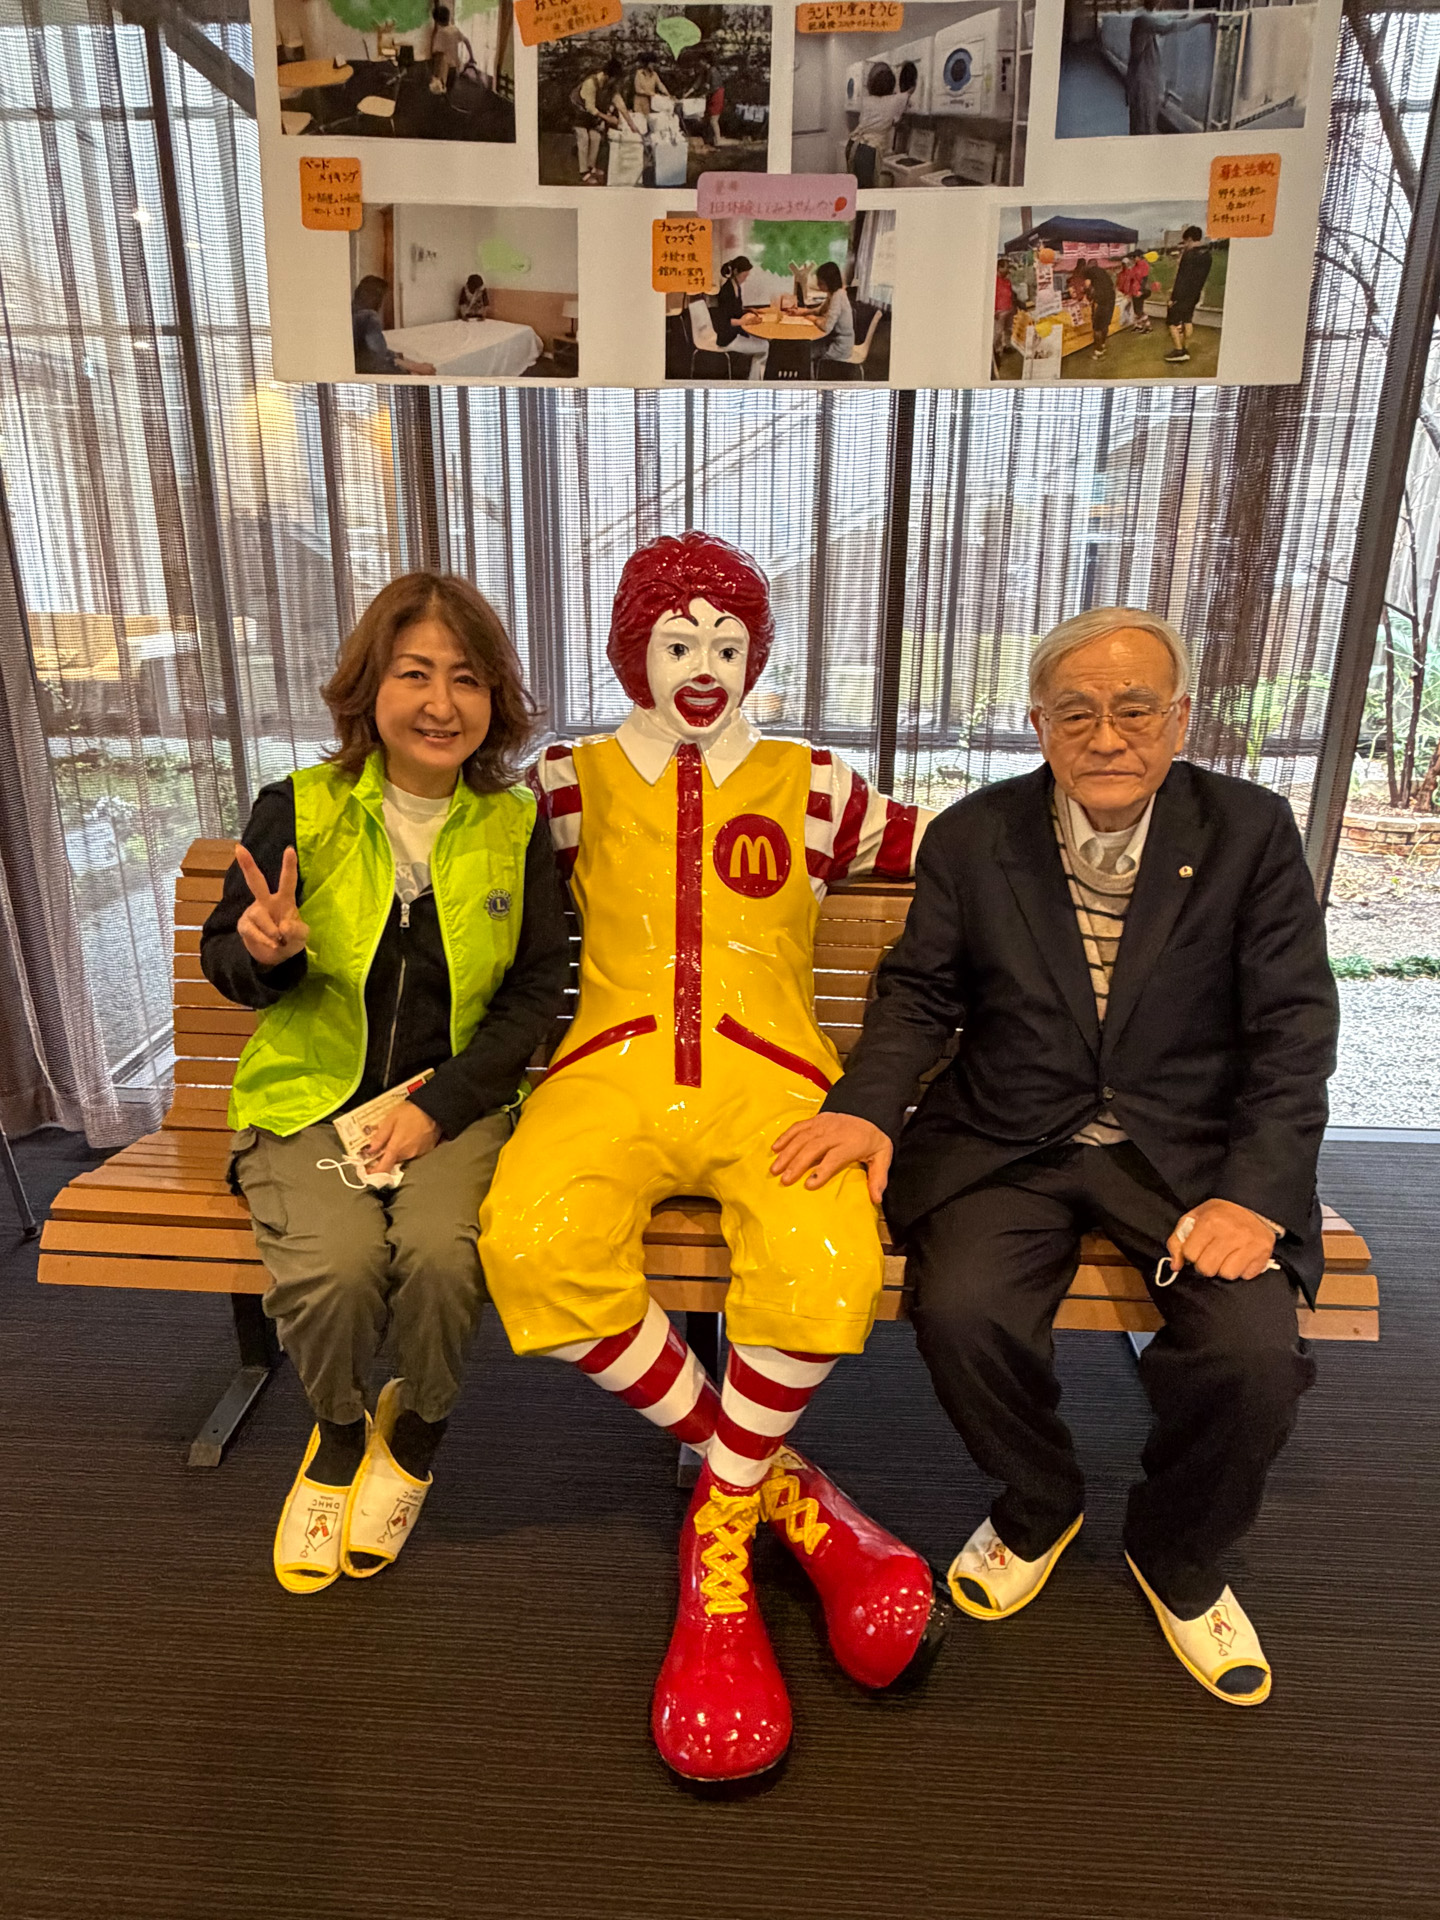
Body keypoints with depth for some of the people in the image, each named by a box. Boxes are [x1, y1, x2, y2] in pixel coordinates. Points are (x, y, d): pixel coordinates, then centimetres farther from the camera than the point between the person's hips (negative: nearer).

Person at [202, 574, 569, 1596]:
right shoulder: (299, 809, -2)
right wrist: (260, 953, -18)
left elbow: (537, 989, -2)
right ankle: (338, 1435, 11)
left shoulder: (515, 825, -1)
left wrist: (440, 1105, -12)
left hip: (455, 1100, 0)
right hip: (308, 1097, 0)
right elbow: (224, 958, 8)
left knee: (442, 1250, -27)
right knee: (336, 1258, -26)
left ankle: (418, 1431, 9)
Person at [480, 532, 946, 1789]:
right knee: (533, 1246, -30)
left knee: (827, 1262, -32)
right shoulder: (573, 783, 19)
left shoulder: (810, 784, 19)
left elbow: (945, 840, 25)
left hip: (767, 1077, 0)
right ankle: (776, 1484, -6)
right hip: (616, 1071, 1)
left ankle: (721, 1519, -1)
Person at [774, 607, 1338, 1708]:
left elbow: (1293, 1027, -4)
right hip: (1009, 1144, 1)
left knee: (1251, 1349, -22)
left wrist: (1256, 1192, -16)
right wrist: (866, 1105, -15)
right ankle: (1039, 1506, 13)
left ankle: (1178, 1559, 15)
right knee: (962, 1310, -24)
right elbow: (921, 994, 4)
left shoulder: (1252, 833, -1)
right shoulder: (973, 837, 2)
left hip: (1188, 1149, 0)